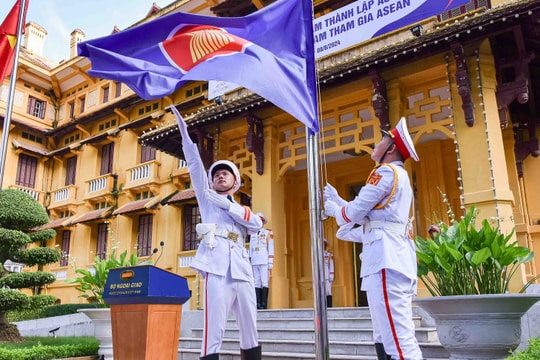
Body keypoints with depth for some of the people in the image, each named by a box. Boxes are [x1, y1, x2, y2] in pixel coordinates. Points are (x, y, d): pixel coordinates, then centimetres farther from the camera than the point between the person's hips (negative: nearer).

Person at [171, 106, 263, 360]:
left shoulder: (242, 211, 26)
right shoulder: (207, 199, 19)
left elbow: (257, 224, 3)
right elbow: (194, 164, 10)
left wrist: (227, 204, -6)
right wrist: (184, 132, 3)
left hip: (242, 272, 4)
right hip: (217, 270, -4)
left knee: (250, 332, 7)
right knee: (213, 333, -11)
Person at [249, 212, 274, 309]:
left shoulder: (268, 233, 5)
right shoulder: (253, 235, 19)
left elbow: (271, 249, -1)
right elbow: (250, 249, 18)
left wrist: (270, 263, -9)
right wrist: (249, 262, 10)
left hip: (264, 261, -4)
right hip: (255, 262, 4)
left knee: (264, 282, -9)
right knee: (256, 283, 0)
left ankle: (264, 304, -11)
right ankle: (257, 304, -1)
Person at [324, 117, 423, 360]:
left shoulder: (386, 172, -4)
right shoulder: (400, 176, 27)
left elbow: (355, 212, -7)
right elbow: (367, 214, 29)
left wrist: (333, 210, 13)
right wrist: (336, 201, 31)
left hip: (385, 260, -11)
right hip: (397, 259, 11)